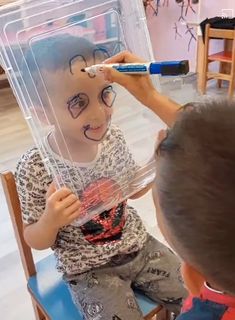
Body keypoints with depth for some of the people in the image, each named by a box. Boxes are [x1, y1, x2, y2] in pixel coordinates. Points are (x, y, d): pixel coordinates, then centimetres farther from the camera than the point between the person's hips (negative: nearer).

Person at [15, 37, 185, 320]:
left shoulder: (112, 137, -12)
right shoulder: (34, 168, -25)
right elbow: (36, 241, -12)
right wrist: (50, 220, -34)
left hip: (138, 246, 4)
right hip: (89, 271, -3)